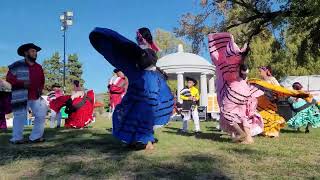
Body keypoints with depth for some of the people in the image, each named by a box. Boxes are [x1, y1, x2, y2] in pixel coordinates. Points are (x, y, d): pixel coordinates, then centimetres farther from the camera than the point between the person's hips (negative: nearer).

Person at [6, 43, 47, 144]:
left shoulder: (38, 67, 15)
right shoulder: (17, 65, -2)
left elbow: (42, 80, 25)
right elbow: (9, 78, -4)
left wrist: (40, 88, 7)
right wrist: (22, 83, -18)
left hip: (36, 97, 6)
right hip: (21, 97, -5)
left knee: (41, 115, 1)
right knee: (19, 117, 0)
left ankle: (35, 137, 12)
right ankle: (16, 138, 14)